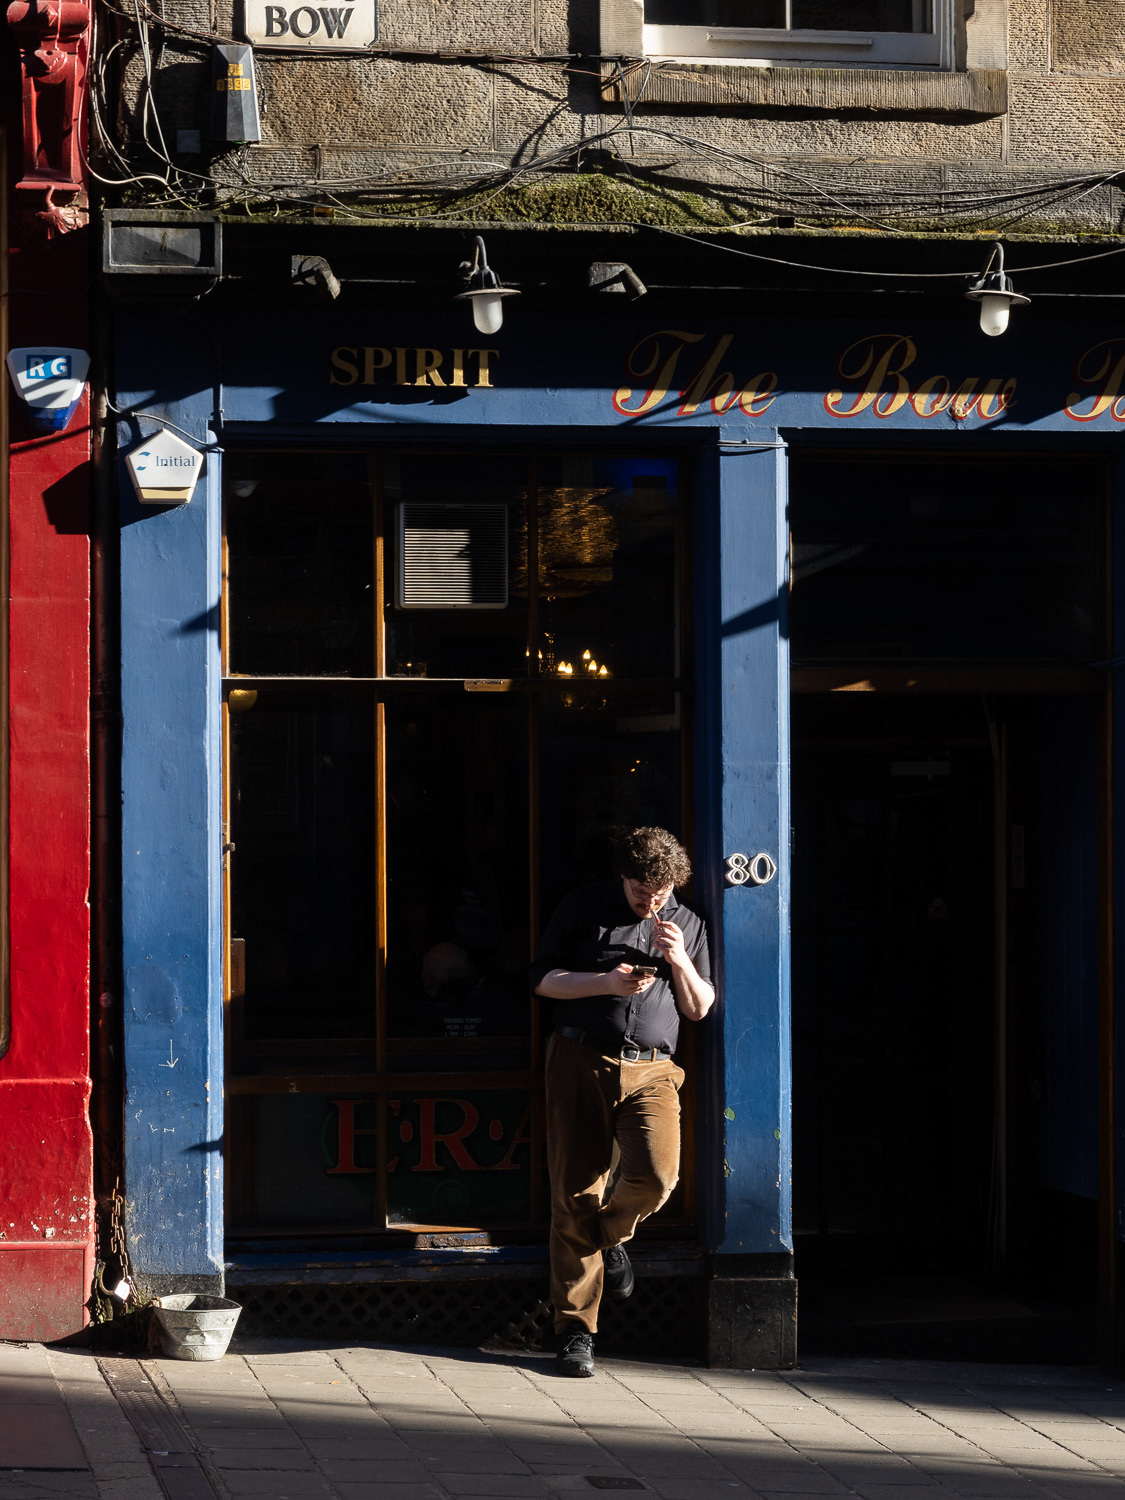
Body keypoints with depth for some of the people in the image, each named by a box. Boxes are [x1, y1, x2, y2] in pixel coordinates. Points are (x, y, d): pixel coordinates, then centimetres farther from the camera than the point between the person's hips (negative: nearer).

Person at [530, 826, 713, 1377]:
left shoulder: (687, 924, 17)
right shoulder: (584, 907, 9)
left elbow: (700, 1008, 16)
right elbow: (542, 978, 6)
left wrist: (679, 961, -2)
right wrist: (607, 983, -8)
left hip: (649, 1069, 2)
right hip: (582, 1062, -1)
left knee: (656, 1177, -22)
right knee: (574, 1194, -5)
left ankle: (610, 1235, 14)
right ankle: (576, 1329, 3)